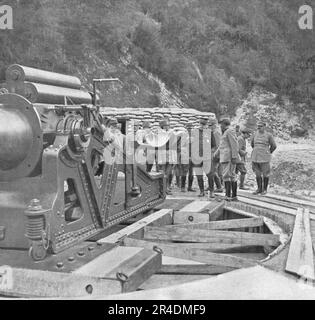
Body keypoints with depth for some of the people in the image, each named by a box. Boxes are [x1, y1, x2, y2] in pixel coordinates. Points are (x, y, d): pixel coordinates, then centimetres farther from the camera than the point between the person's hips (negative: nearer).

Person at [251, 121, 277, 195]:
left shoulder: (269, 135, -5)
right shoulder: (255, 134, 8)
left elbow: (273, 146, 4)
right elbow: (252, 143, 25)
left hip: (264, 158, -4)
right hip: (255, 158, 4)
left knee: (265, 174, 4)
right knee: (257, 174, 9)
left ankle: (265, 189, 15)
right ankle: (259, 188, 19)